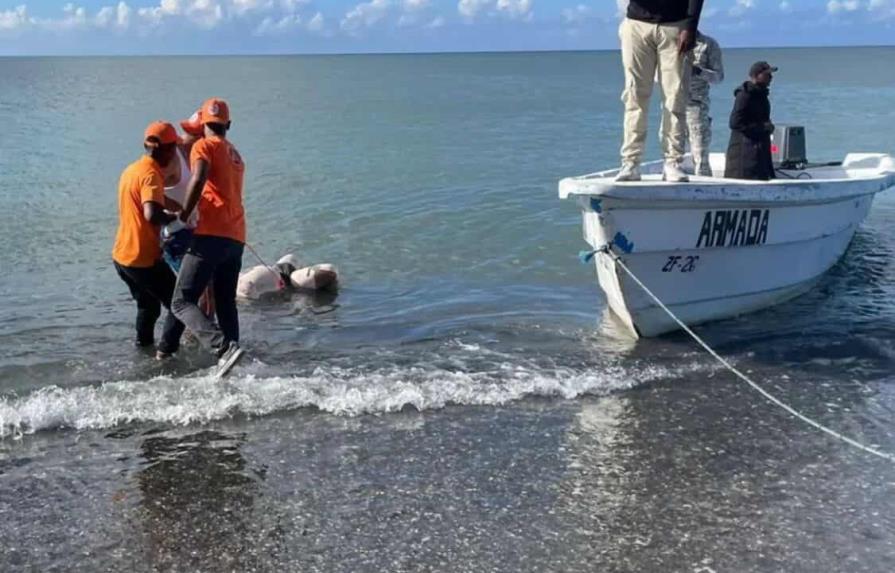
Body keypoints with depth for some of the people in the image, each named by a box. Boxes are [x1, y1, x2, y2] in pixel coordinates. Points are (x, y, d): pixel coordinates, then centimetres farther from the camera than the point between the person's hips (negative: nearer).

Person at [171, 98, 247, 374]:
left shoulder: (204, 145, 2)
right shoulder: (235, 154, 25)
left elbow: (198, 179, -16)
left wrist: (184, 216, -10)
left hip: (212, 234, -8)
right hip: (237, 237, 8)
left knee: (182, 302, -10)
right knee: (226, 304, 16)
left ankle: (224, 348, -28)